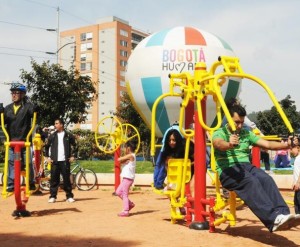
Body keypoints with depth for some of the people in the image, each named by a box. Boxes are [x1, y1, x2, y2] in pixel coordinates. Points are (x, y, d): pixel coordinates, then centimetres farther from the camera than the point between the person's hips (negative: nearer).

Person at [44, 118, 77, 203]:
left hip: (65, 161, -2)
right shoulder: (52, 136, 7)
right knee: (54, 179, 1)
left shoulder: (68, 135, 2)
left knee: (66, 178, 1)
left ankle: (69, 196, 8)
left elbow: (75, 145, 8)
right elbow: (46, 146, 15)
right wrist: (47, 156, 8)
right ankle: (52, 196, 8)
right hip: (55, 161, 2)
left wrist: (73, 156, 2)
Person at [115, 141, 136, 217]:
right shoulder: (130, 156, 16)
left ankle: (125, 211, 0)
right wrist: (124, 160, -12)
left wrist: (123, 159, 1)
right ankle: (130, 204, 21)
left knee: (124, 194, -5)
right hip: (126, 178, 10)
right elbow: (120, 162, 6)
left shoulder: (130, 155, -13)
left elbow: (119, 159, -17)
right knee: (118, 192, 14)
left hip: (128, 178, -10)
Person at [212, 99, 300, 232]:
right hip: (227, 171, -5)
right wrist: (229, 144, -47)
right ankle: (273, 219, -46)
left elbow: (267, 144, 9)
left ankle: (282, 214, -40)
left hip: (246, 166, 5)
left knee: (266, 179, -27)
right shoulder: (219, 133, 2)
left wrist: (286, 145, -9)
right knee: (251, 182, -34)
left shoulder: (246, 133, 19)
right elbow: (219, 144, -23)